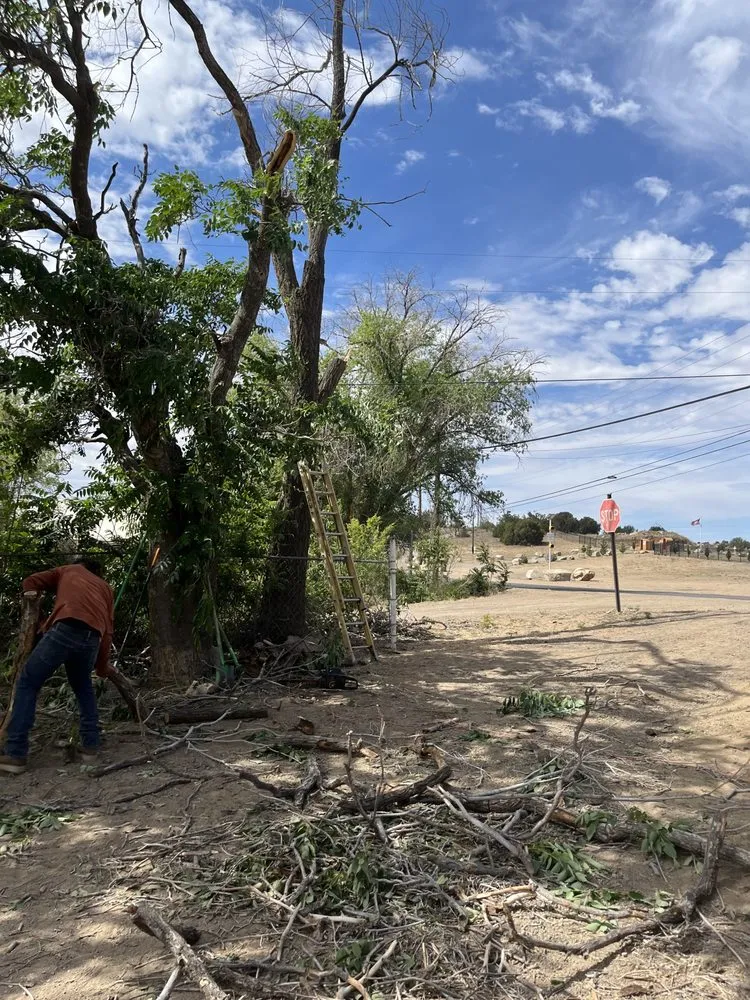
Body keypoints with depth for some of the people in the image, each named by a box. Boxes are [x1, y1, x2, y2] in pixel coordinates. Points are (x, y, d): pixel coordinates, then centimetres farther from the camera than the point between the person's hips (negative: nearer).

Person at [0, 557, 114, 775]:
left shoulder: (68, 570, 34)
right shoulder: (106, 588, 36)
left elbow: (30, 582, 33)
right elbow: (107, 631, 29)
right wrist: (102, 667, 34)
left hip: (65, 629, -3)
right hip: (92, 637, 4)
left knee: (27, 684, 9)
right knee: (83, 687, 27)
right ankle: (90, 747, 22)